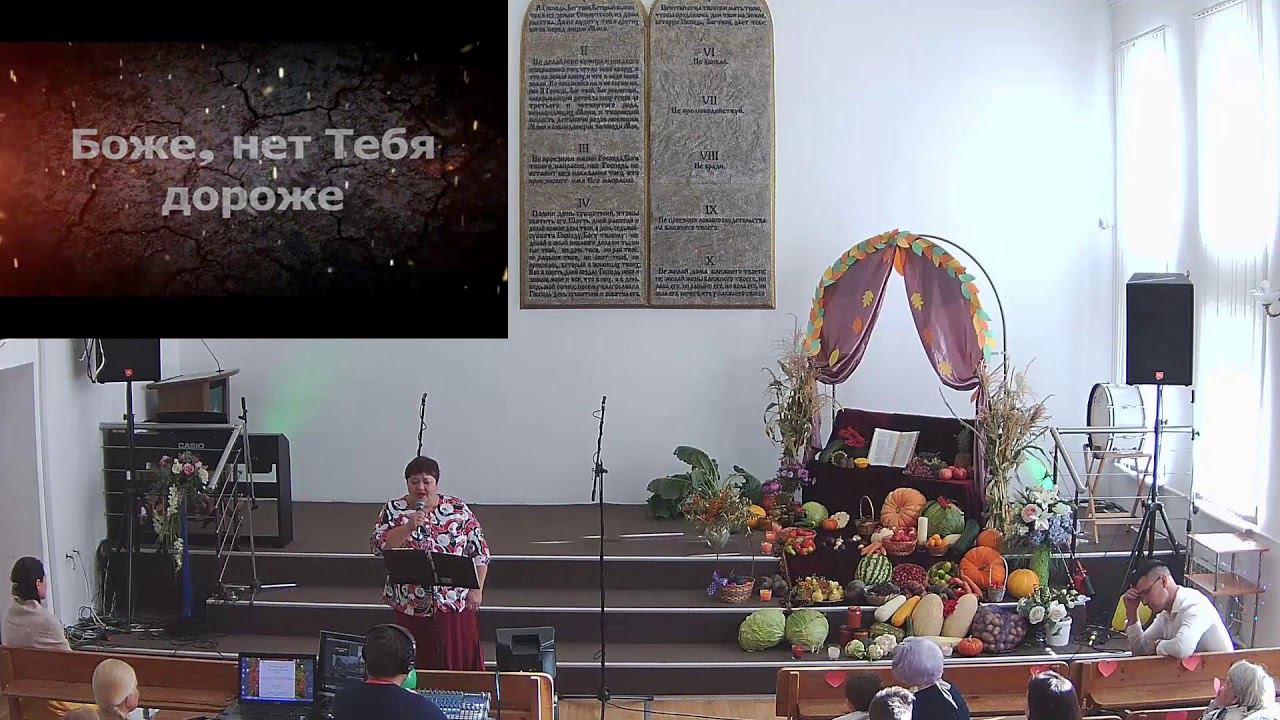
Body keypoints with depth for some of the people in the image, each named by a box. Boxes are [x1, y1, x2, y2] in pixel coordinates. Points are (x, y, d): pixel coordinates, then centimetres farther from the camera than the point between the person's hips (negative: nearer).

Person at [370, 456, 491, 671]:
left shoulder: (459, 510, 3)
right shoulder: (393, 510, 3)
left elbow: (479, 552, 5)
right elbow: (378, 546, -9)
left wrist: (476, 590, -2)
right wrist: (408, 527, -20)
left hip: (456, 603, 0)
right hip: (410, 605, 0)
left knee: (461, 664, 2)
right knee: (418, 664, 3)